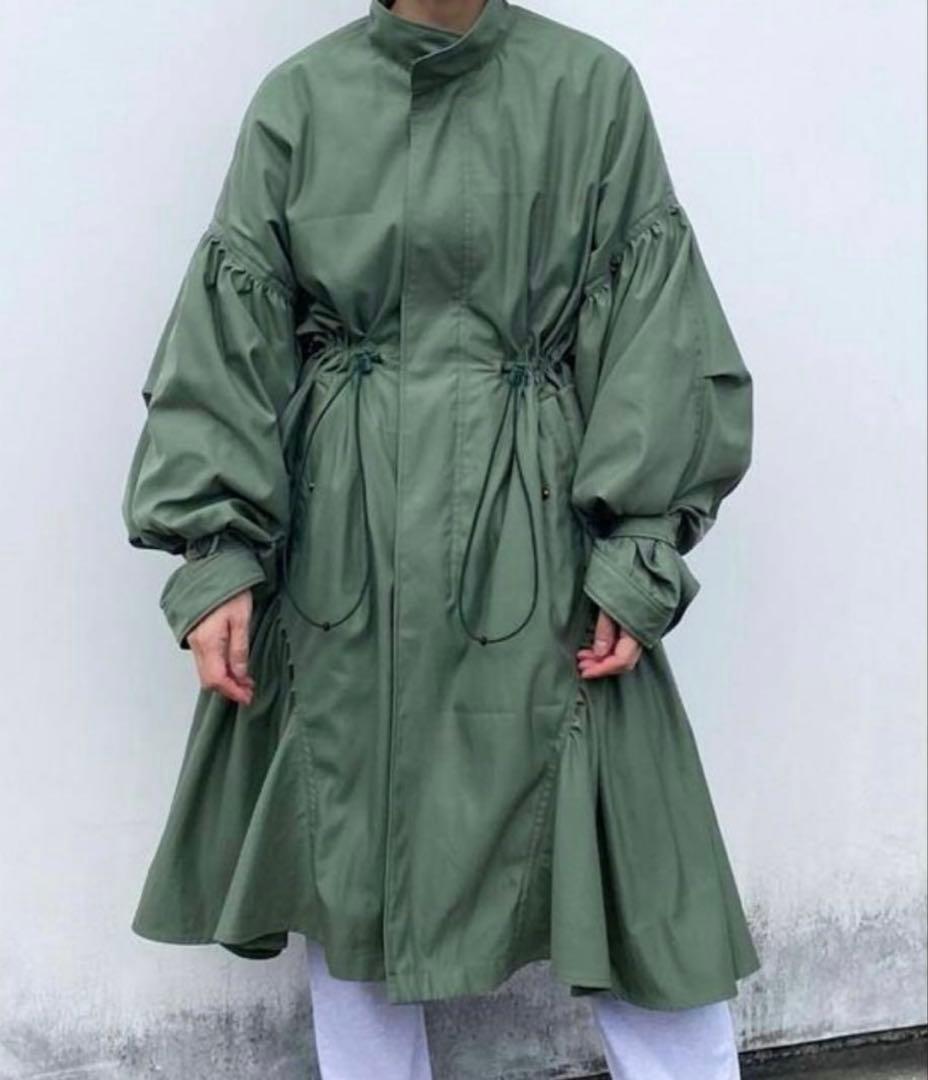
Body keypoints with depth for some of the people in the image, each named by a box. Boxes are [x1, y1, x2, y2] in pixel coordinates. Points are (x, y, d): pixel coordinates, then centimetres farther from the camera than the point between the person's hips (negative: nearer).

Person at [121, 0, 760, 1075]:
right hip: (340, 538, 2)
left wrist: (637, 556, -6)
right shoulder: (300, 98, 5)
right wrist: (218, 552, -6)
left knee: (619, 857, 3)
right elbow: (230, 336, 2)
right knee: (351, 863, 11)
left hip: (530, 532, -1)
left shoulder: (592, 87, 3)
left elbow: (652, 338, 0)